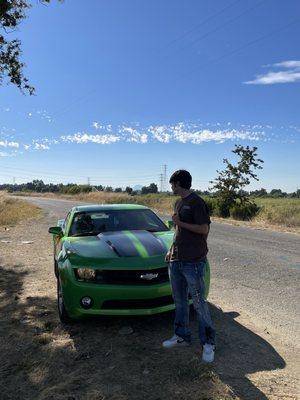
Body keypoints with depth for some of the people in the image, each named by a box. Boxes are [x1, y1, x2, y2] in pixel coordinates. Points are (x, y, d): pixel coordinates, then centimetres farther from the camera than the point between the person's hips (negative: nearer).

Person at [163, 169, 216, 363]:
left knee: (199, 302, 1)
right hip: (176, 260, 8)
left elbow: (204, 229, -17)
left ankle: (208, 343, 16)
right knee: (180, 301, 16)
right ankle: (182, 336, 31)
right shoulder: (179, 203, 14)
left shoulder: (196, 202, -12)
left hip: (193, 261, -8)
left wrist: (180, 222, -13)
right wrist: (171, 250, 16)